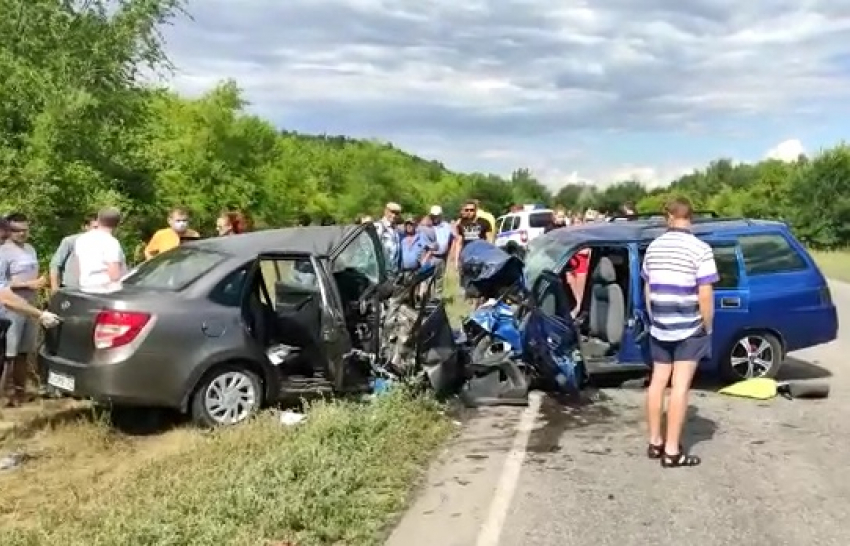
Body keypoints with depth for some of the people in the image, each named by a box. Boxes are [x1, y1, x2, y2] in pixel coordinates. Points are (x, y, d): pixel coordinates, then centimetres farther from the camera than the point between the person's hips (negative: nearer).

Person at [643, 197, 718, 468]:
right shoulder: (700, 249, -13)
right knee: (680, 385, -3)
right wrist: (707, 326, -3)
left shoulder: (654, 247, 5)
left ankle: (655, 442, 21)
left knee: (658, 381, 13)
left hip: (659, 327, 5)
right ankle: (672, 451, -1)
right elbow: (705, 294, -16)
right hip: (689, 328, -5)